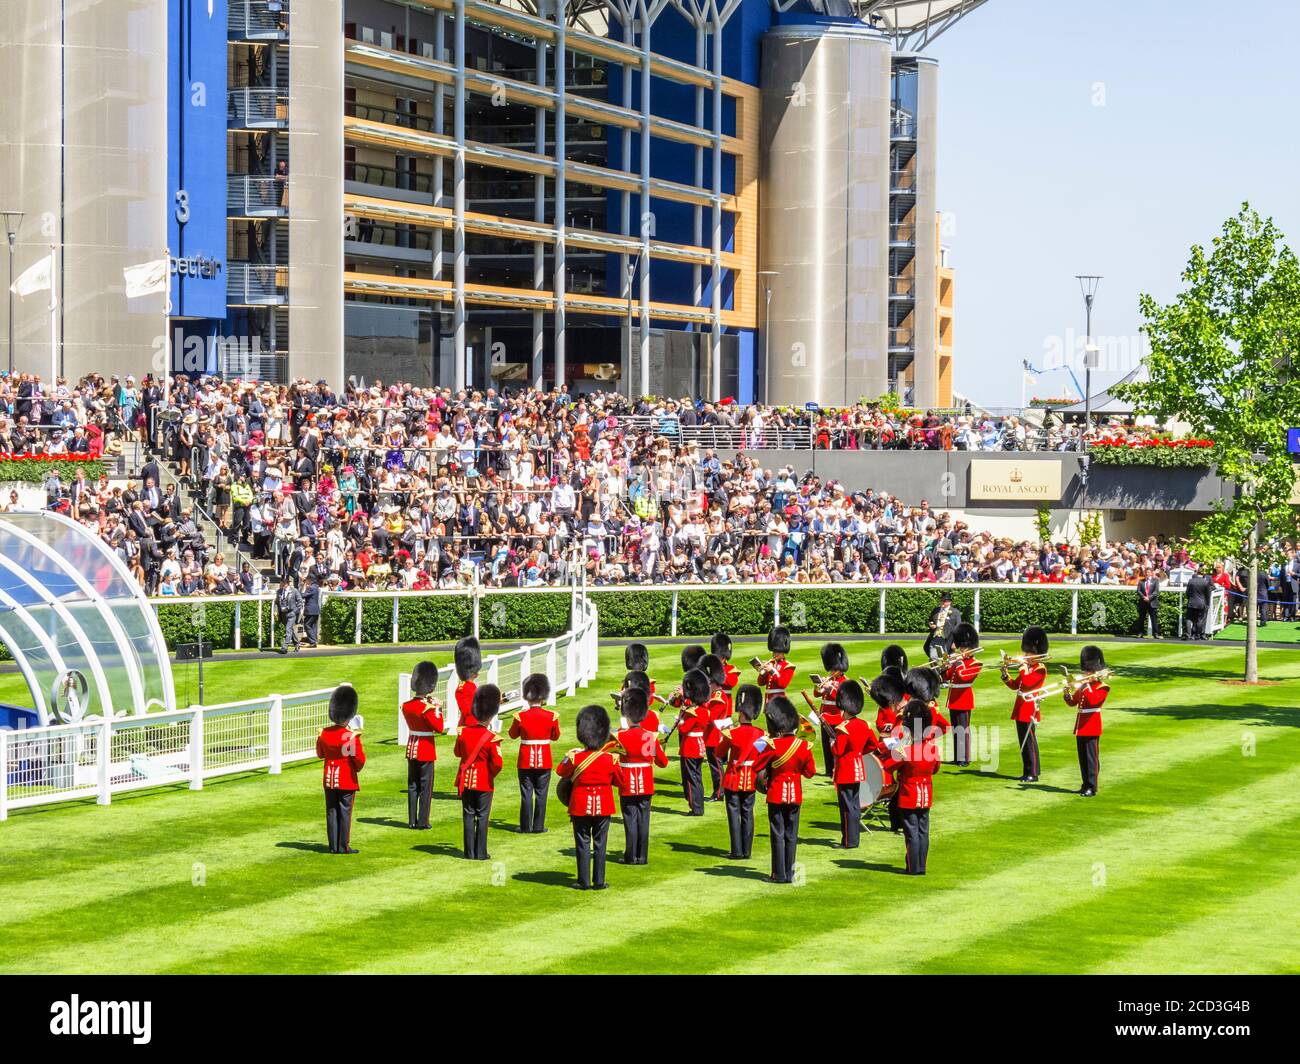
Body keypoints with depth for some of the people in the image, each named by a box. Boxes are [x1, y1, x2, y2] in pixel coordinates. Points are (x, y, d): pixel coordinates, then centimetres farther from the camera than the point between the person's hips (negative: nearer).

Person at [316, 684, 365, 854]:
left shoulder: (324, 734, -3)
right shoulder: (352, 736, -17)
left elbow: (320, 754, 13)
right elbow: (360, 759, -14)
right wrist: (357, 769, 7)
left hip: (329, 780, 4)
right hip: (347, 781, -4)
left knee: (332, 812, 10)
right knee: (345, 813, 2)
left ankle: (333, 846, 12)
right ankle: (344, 846, 4)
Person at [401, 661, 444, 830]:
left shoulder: (406, 706, 1)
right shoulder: (428, 709, -19)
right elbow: (439, 728, -15)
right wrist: (438, 709, -6)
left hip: (411, 749, 6)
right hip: (426, 750, -6)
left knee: (412, 786, 11)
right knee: (425, 787, 2)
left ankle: (412, 821, 14)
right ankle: (422, 822, 3)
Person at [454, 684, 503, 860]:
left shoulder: (463, 732, -5)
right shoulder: (492, 739, -17)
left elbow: (458, 753, 11)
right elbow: (497, 764, -15)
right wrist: (491, 775, 5)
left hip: (466, 780, 4)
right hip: (484, 782, -4)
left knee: (468, 815, 10)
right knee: (482, 816, 5)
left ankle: (470, 852, 11)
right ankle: (481, 853, 6)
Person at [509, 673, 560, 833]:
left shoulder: (520, 716, -11)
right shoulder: (552, 716, -9)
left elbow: (513, 735, 5)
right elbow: (555, 736, 5)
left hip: (526, 760, 0)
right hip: (544, 760, 0)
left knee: (526, 794, 6)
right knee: (541, 794, 8)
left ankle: (525, 827, 9)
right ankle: (539, 827, 10)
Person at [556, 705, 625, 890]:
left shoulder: (575, 757, -13)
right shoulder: (611, 759, -10)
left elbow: (561, 772, 7)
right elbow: (620, 781, 3)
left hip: (581, 807, -1)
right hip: (603, 806, 1)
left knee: (583, 844, 7)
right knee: (600, 845, 9)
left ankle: (584, 881, 8)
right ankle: (599, 881, 10)